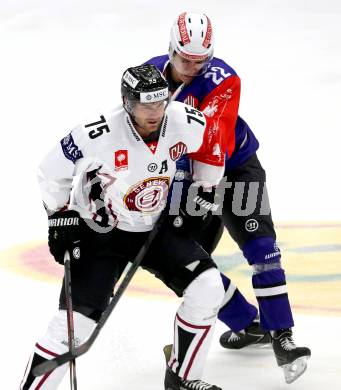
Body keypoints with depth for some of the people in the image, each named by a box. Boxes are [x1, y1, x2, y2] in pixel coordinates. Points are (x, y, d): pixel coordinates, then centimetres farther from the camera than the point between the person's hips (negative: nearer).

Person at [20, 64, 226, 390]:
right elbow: (52, 171, -13)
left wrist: (206, 191, 13)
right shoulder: (98, 135, -29)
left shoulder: (185, 123, -18)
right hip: (98, 232, -4)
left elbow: (207, 146, 7)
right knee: (75, 320, -15)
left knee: (207, 287, -11)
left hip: (155, 228, 4)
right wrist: (60, 217, -11)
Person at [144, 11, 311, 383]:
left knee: (260, 247, -19)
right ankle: (249, 324, 16)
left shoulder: (222, 79, -22)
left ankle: (281, 337, -15)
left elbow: (213, 137, -36)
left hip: (236, 168, -5)